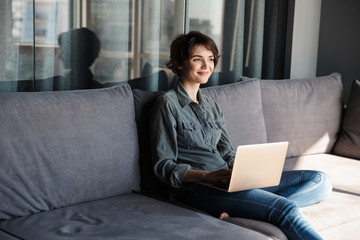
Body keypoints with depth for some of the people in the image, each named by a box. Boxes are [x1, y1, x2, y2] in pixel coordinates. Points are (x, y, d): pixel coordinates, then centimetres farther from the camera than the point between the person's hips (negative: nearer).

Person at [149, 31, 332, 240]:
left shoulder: (212, 106, 22)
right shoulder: (168, 104, -1)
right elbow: (164, 166, -7)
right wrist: (207, 176, -22)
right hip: (195, 186, -8)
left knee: (320, 180, -8)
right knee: (286, 209, -30)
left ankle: (238, 211, -27)